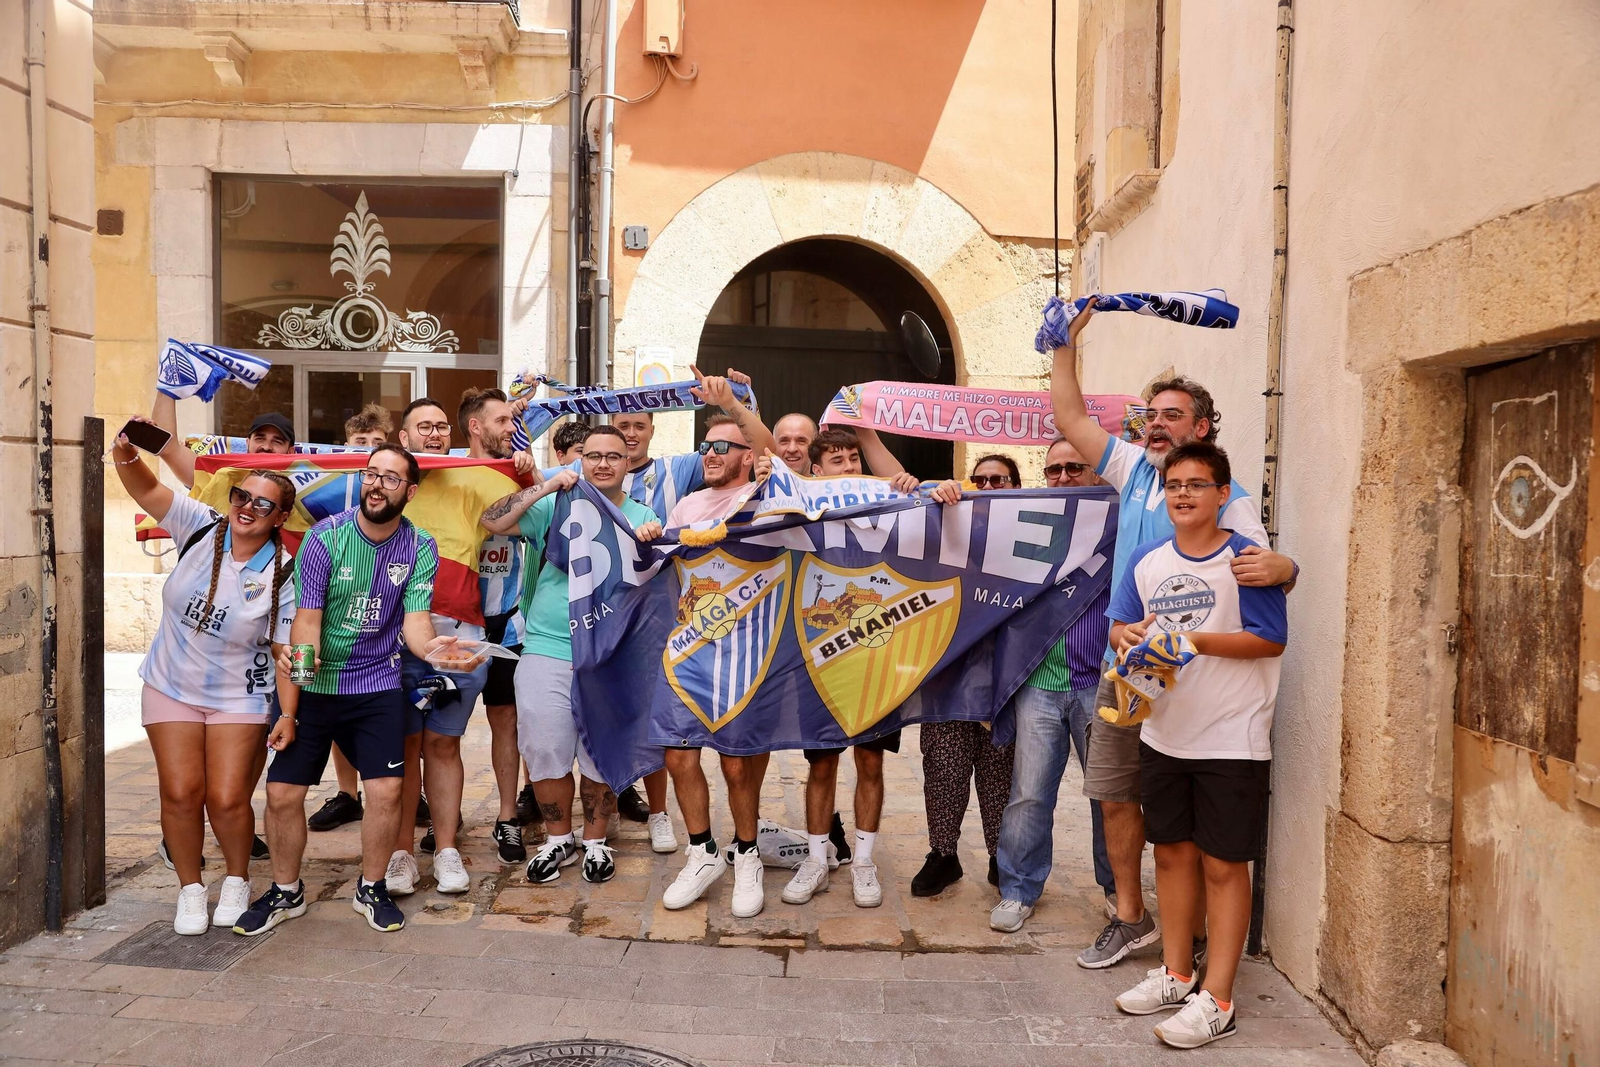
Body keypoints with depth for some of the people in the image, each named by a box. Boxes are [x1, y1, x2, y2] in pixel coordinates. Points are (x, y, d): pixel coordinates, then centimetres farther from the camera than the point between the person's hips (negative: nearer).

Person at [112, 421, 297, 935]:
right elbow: (146, 489, -8)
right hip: (170, 687, 3)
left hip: (238, 698, -2)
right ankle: (190, 888, 23)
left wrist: (289, 718, -16)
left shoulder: (282, 575, -14)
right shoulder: (201, 528, -6)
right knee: (180, 792, 0)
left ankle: (237, 880, 25)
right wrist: (126, 451, -29)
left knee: (227, 799, -4)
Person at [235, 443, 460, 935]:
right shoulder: (325, 538, -11)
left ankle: (371, 889, 19)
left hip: (377, 686, 0)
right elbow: (306, 623, -13)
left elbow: (415, 621, -13)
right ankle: (286, 892, 26)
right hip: (314, 685, 0)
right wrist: (289, 709, -17)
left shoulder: (420, 548, -6)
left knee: (386, 790, -7)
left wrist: (430, 646, -38)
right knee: (282, 794, 1)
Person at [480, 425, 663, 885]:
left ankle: (595, 840, 27)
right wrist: (542, 488, -12)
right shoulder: (557, 506, 5)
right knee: (545, 751, 5)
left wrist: (651, 544, -14)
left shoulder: (642, 516, 8)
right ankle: (558, 839, 25)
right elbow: (492, 521, -5)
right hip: (547, 649, 0)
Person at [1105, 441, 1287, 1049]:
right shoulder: (1146, 561, 7)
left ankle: (1216, 999, 13)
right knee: (1172, 852, 15)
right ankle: (1176, 974, 31)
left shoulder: (1244, 558, -9)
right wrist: (1130, 636, -11)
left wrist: (1193, 641, -22)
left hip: (1232, 739, -5)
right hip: (1163, 735, 6)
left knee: (1223, 864, 3)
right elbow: (1120, 627, 12)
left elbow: (1271, 639, -13)